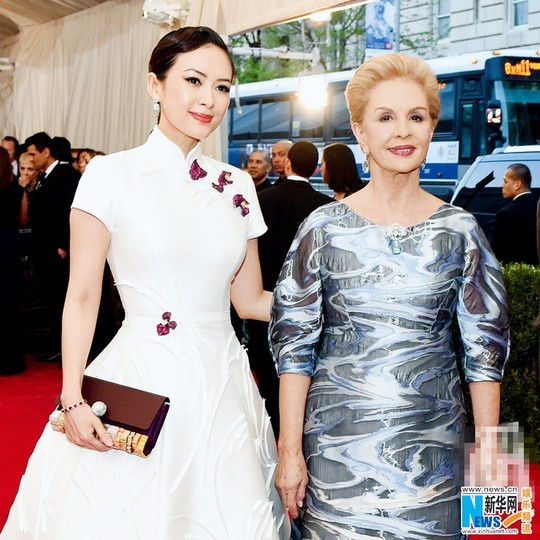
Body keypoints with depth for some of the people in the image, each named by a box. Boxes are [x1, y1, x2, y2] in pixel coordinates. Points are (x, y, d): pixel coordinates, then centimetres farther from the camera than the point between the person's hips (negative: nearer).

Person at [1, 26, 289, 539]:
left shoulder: (236, 185, 8)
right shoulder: (110, 175, -5)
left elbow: (250, 299, 13)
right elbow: (81, 298, -5)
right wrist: (73, 396, -14)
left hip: (221, 383, 4)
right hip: (141, 380, -4)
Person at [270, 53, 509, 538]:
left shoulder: (460, 231, 0)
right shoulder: (324, 228, -2)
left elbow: (485, 346, 5)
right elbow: (293, 344, 0)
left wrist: (488, 452, 2)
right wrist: (290, 451, -2)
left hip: (432, 448, 1)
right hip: (337, 445, -1)